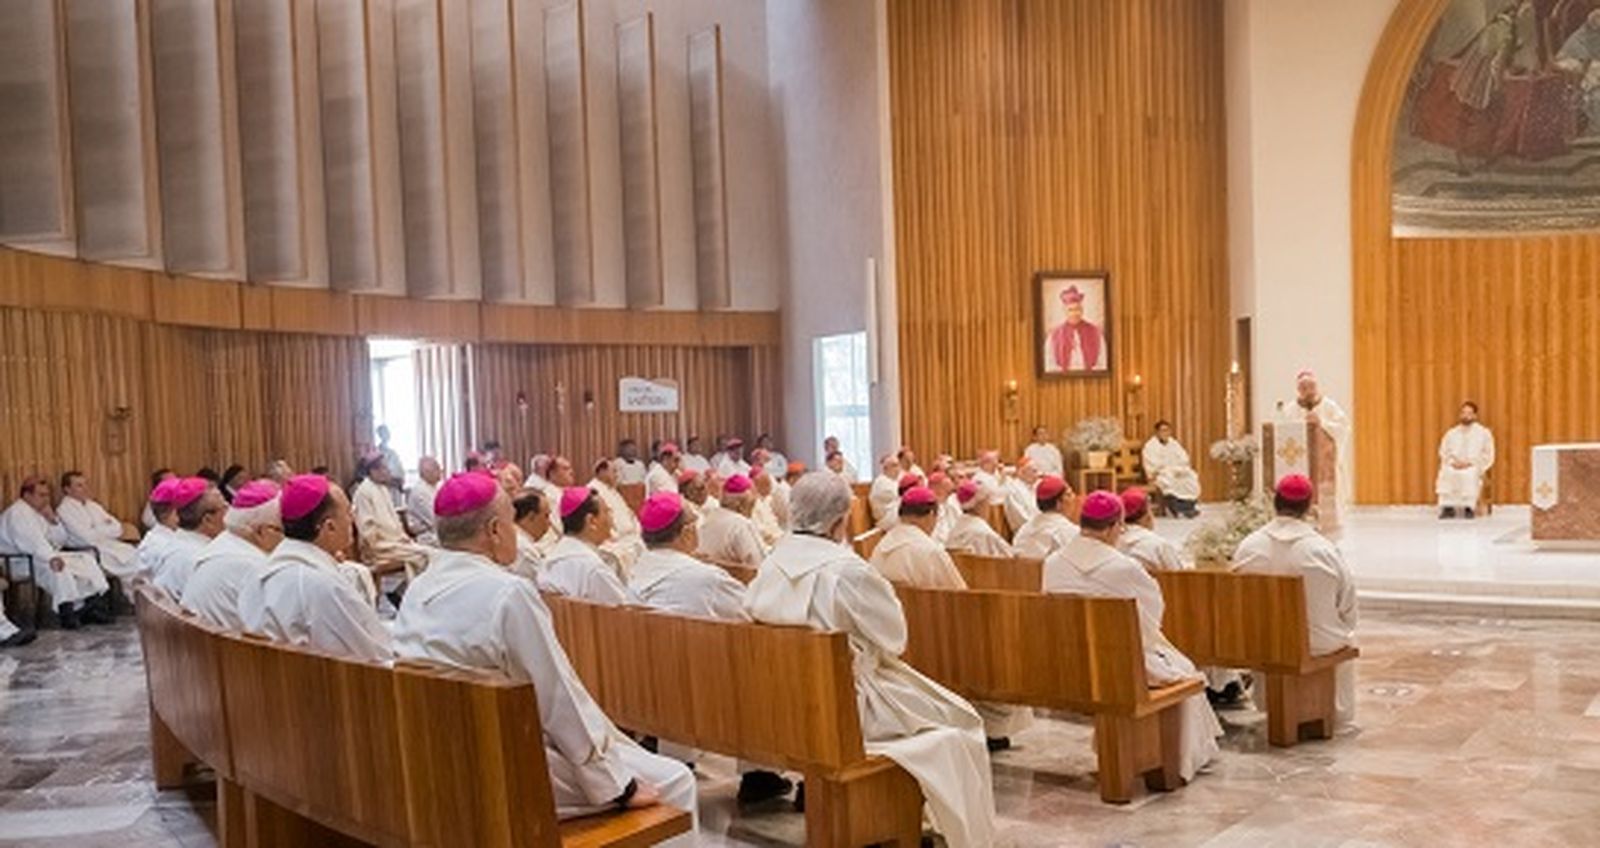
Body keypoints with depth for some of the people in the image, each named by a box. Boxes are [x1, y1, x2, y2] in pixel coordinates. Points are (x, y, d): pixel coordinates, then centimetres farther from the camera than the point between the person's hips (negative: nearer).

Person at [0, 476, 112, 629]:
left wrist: (52, 520, 2)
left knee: (86, 559, -7)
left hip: (48, 555, 9)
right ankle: (66, 612, -36)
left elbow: (60, 541, 18)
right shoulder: (16, 513, -9)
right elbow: (31, 541, -27)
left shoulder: (39, 513, 20)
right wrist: (51, 558, -40)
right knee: (59, 567, -36)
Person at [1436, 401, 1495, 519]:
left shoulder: (1484, 433, 9)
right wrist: (1452, 462, -9)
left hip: (1474, 467, -2)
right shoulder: (1451, 433, 18)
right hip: (1453, 466, 2)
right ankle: (1448, 507, -36)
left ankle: (1469, 507, -36)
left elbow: (1488, 456, 2)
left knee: (1469, 474, -38)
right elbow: (1443, 452, 13)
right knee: (1445, 473, -33)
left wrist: (1470, 463, -12)